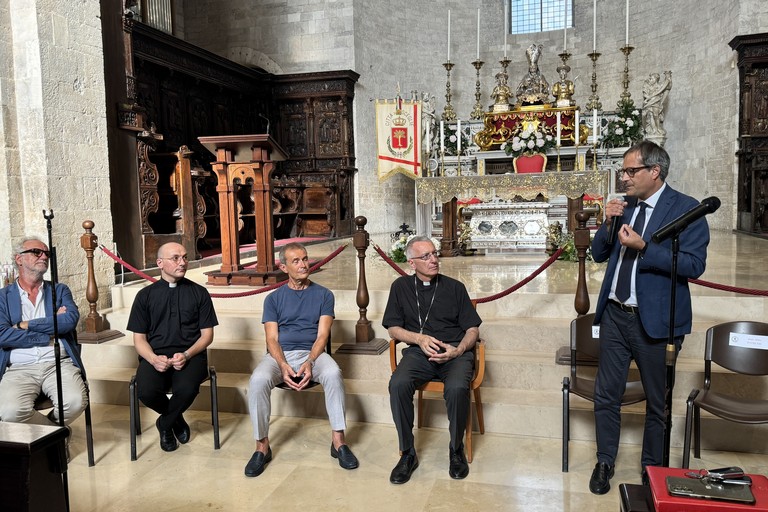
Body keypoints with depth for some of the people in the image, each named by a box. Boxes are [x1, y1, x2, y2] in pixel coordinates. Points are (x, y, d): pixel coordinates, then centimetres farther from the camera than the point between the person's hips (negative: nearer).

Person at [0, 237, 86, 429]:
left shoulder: (59, 290, 15)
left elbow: (71, 319, -5)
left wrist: (26, 325, -6)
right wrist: (50, 335, -7)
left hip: (58, 364, 1)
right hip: (19, 368, -1)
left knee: (75, 402, -27)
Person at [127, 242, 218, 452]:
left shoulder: (199, 293, 9)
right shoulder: (145, 295, 11)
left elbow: (207, 334, 6)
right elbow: (139, 338, 8)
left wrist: (187, 355, -13)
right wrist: (153, 358, -13)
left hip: (190, 355, -1)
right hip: (155, 355, 1)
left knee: (187, 389, -32)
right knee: (146, 391, -29)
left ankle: (165, 423, 4)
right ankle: (176, 418, 7)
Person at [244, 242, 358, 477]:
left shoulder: (323, 295, 10)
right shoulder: (274, 298, 12)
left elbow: (322, 335, 1)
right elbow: (272, 339, 3)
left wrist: (309, 363, -19)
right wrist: (283, 366, -18)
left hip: (313, 352, 0)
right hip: (280, 355, 1)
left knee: (333, 373, -34)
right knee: (258, 381, -31)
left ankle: (338, 440, -22)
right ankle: (262, 446, -16)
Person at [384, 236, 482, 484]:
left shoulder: (454, 287, 10)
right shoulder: (401, 286, 12)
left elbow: (472, 328, 9)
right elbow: (393, 328, 11)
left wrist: (457, 351, -10)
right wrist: (419, 338, -8)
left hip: (455, 352, -1)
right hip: (419, 352, 1)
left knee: (457, 388, -33)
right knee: (398, 384, -30)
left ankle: (456, 450, -7)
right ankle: (408, 454, -14)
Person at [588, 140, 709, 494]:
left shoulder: (686, 208, -9)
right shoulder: (624, 207, 8)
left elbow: (694, 265, -18)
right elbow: (599, 254, 12)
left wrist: (643, 247, -25)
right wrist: (608, 224, -5)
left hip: (655, 320, -5)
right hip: (615, 315, 5)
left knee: (658, 401, 12)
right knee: (606, 395, 11)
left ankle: (652, 470, 30)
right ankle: (604, 463, 28)